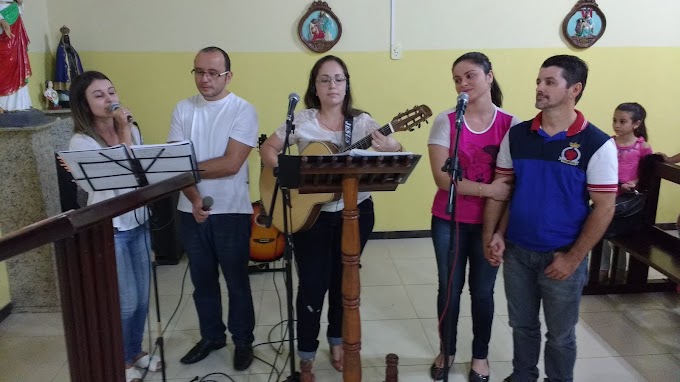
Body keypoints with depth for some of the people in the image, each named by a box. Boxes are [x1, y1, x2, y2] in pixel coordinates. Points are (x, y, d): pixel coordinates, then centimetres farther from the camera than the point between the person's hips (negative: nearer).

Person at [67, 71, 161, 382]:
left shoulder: (132, 130, 5)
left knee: (142, 297, 14)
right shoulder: (81, 142, -15)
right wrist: (124, 133, -20)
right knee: (125, 302, 2)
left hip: (138, 223, 6)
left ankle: (134, 352, 36)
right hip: (109, 230, -6)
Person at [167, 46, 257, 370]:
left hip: (231, 212, -4)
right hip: (191, 211, 4)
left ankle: (243, 341, 28)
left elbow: (230, 164, -18)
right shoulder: (183, 109, 5)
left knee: (236, 281, 9)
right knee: (202, 280, 17)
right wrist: (195, 198, -16)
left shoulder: (243, 110, -8)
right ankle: (211, 336, 36)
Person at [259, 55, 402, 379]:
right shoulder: (302, 121, -3)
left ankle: (338, 340, 37)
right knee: (312, 284, 2)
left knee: (343, 279, 15)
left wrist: (392, 148, -32)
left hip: (354, 212, 1)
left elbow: (398, 157, -8)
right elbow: (267, 149, 1)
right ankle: (306, 353, 22)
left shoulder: (361, 121, -3)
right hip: (310, 213, -1)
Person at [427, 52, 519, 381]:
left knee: (483, 291, 12)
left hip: (489, 223, 0)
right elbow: (442, 178, -15)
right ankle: (447, 351, 36)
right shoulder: (445, 121, -6)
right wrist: (488, 189, -24)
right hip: (449, 221, 0)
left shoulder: (511, 124, -4)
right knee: (449, 288, 13)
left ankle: (480, 355, 35)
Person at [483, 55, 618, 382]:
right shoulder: (516, 135, -1)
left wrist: (573, 258, -12)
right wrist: (492, 235, -5)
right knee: (522, 325, 20)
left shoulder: (597, 144, -12)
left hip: (562, 257, -3)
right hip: (517, 252, 3)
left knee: (560, 334, 15)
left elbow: (604, 208, -10)